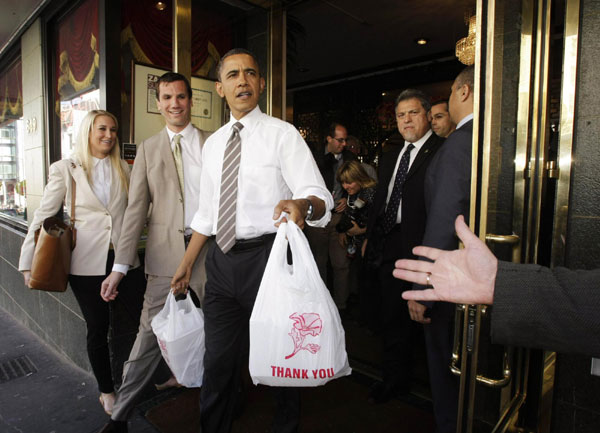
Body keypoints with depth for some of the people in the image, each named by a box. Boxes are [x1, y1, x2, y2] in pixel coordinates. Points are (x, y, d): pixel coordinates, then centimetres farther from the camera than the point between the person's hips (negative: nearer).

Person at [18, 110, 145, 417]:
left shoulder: (123, 169, 8)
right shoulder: (65, 169, 0)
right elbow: (43, 216, 0)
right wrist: (28, 263, -1)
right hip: (87, 263, -2)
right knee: (98, 330, 10)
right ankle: (106, 390, 31)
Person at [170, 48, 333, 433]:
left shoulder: (282, 134, -5)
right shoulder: (214, 143, 13)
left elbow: (321, 198, -17)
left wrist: (302, 204, -40)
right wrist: (187, 264, 17)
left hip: (267, 257, -5)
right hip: (222, 261, 5)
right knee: (219, 360, 14)